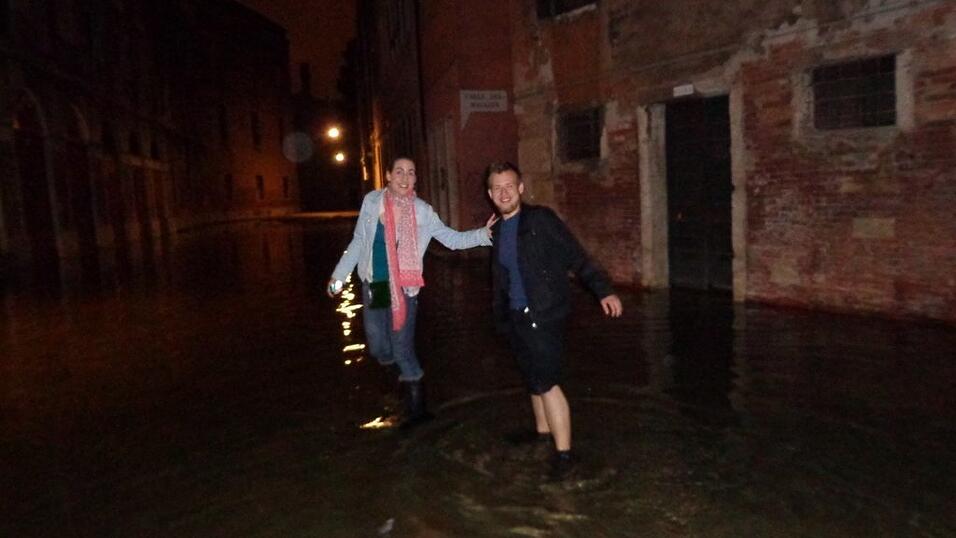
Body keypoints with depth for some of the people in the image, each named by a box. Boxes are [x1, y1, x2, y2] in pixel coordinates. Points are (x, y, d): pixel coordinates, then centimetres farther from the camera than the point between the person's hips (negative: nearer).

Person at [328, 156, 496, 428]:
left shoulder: (422, 211, -7)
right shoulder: (371, 201, -3)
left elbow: (452, 239, -6)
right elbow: (358, 242, 6)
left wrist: (483, 234, -21)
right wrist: (339, 275, 7)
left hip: (403, 288, -3)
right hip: (373, 286, 3)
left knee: (402, 350, 0)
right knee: (378, 349, 11)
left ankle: (416, 409, 19)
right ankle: (408, 376, 43)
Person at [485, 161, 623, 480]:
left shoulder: (540, 219, -10)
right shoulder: (497, 230, 10)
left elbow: (576, 257, -15)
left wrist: (603, 290, -25)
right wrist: (500, 316, 16)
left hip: (543, 316, -7)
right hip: (515, 317, 7)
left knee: (546, 382, -10)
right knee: (533, 379, 18)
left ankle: (564, 452, -1)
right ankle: (543, 430, 37)